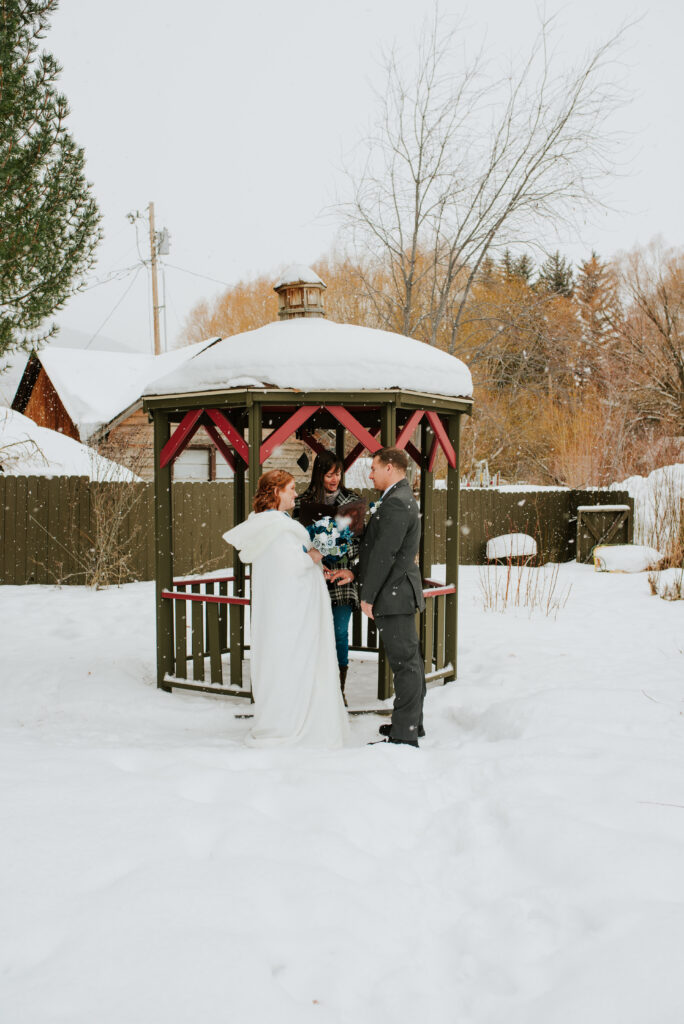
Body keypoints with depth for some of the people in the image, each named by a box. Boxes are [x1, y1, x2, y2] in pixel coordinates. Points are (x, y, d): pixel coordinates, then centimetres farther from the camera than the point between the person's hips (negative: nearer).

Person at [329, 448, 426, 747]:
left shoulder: (396, 503, -18)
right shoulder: (402, 499, 16)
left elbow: (384, 555, -20)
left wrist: (368, 596, -14)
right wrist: (356, 572, 13)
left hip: (394, 595, -11)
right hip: (401, 593, 11)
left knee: (405, 662, -6)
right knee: (410, 660, 17)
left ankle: (404, 734, -1)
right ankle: (413, 722, 28)